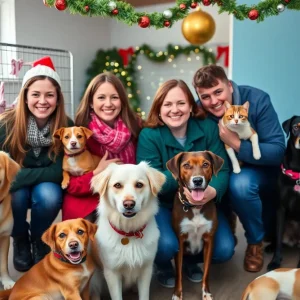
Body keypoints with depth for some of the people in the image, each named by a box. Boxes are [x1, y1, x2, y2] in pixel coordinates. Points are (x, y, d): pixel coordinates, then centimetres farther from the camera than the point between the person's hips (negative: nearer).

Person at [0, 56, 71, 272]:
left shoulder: (66, 126, -20)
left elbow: (59, 172, -23)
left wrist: (18, 175, -31)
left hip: (46, 189, 0)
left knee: (48, 194, -32)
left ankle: (39, 240, 2)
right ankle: (20, 240, 3)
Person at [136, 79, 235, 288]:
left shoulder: (208, 128, -9)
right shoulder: (149, 136, -15)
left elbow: (222, 169, -14)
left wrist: (213, 191, -36)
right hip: (162, 205, -2)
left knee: (224, 250, -14)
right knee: (166, 245, -29)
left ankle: (190, 259, 23)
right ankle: (163, 265, 13)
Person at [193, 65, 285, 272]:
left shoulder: (257, 100, -23)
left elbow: (278, 151, -26)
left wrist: (236, 143, -37)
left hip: (263, 170, -4)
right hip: (227, 173, 4)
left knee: (241, 182, -33)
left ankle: (256, 241, -7)